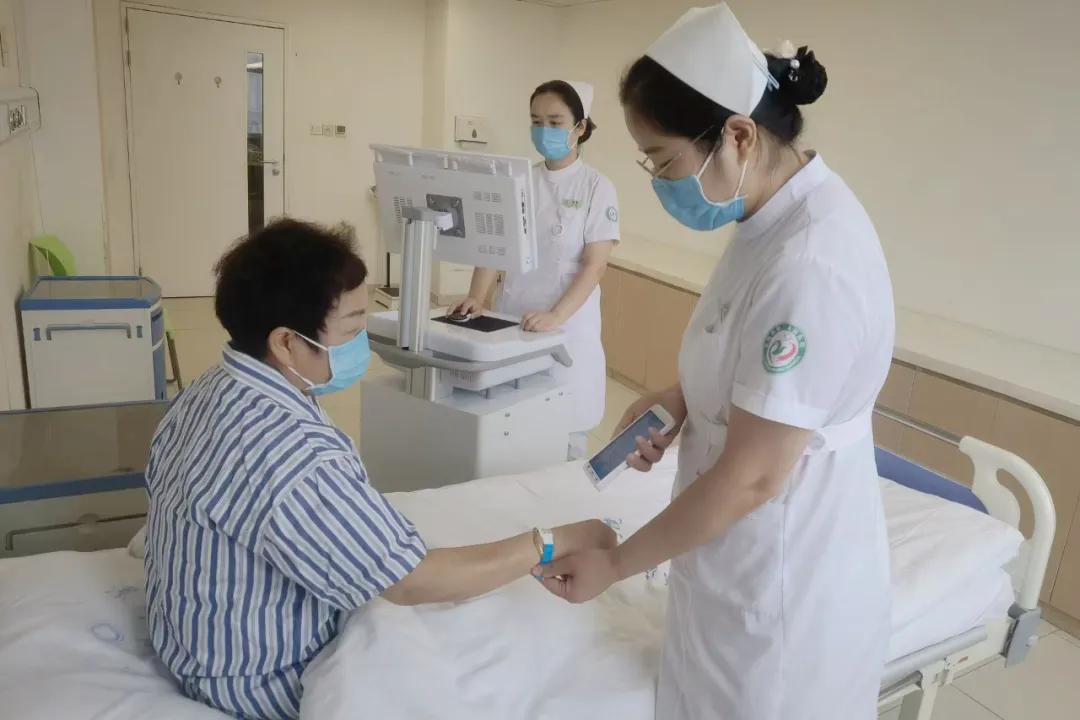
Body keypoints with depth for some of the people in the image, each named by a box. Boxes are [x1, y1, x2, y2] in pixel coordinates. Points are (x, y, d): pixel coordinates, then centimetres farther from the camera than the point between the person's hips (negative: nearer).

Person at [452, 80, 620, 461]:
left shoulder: (596, 187, -6)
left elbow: (594, 265, -12)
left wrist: (555, 316, -25)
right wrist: (477, 298, -12)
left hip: (568, 331, -4)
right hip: (513, 322, 4)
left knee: (564, 437, 5)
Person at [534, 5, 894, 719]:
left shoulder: (809, 266, -31)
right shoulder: (781, 214, 0)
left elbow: (752, 478, -25)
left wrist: (615, 563, -14)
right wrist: (683, 397, -2)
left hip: (782, 584, -9)